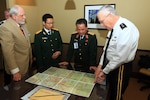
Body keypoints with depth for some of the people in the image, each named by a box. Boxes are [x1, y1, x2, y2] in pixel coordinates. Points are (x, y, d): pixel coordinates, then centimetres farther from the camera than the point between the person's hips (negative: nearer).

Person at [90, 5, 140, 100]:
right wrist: (100, 66, 1)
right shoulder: (113, 28, 2)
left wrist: (104, 71, -15)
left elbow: (120, 57, -26)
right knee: (108, 92, 24)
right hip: (110, 65, 8)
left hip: (120, 68, -8)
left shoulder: (126, 28, -25)